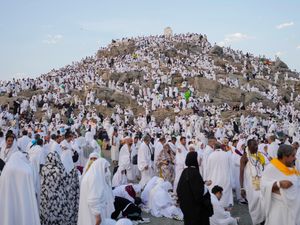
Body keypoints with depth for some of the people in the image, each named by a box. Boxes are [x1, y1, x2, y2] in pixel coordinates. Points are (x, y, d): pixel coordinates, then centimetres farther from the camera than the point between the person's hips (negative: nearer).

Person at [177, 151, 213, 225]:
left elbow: (179, 189, 10)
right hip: (195, 206, -8)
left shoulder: (185, 171, 2)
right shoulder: (194, 172, -20)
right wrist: (205, 185, -4)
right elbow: (199, 192, -23)